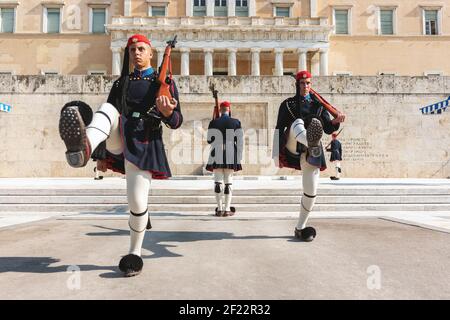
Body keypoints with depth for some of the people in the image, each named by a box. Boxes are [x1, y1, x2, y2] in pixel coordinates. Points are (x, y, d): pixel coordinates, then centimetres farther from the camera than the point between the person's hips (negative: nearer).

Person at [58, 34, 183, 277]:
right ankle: (84, 148, -57)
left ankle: (134, 254, 12)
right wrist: (101, 155, 12)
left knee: (137, 202, -11)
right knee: (107, 109, -25)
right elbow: (107, 117, 18)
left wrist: (167, 112, -24)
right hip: (118, 141, 3)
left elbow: (176, 122, 0)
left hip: (143, 145, -3)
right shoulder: (120, 83, 18)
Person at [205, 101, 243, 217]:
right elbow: (240, 142, -1)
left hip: (217, 156, 0)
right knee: (228, 182, 4)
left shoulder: (213, 123, 2)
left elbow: (209, 140, 5)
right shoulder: (236, 122, 1)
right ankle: (227, 209, 3)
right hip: (231, 156, 0)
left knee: (218, 182, 4)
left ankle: (219, 209, 5)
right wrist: (238, 159, 3)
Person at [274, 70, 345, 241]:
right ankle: (311, 143, -64)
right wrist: (278, 155, -5)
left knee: (311, 191, -3)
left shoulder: (318, 104, 14)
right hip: (292, 149, -2)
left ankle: (300, 228, 14)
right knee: (298, 122, -30)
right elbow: (279, 130, 3)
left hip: (311, 154, 2)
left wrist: (336, 121, -15)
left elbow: (328, 129, 8)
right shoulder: (288, 104, 8)